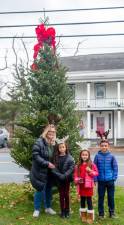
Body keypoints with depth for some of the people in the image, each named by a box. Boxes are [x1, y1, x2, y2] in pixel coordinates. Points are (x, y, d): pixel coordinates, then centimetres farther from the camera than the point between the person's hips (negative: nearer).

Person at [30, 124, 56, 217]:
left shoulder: (52, 143, 5)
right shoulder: (39, 142, -17)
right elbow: (35, 156, -22)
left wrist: (53, 164, 1)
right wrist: (47, 163, -24)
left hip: (49, 171, 7)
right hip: (40, 171, -7)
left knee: (48, 189, 16)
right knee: (40, 190, 1)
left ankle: (48, 207, 33)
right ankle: (37, 209, 19)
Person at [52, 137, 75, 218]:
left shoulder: (69, 157, -5)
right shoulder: (56, 157, -1)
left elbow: (72, 168, -11)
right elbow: (54, 168, -5)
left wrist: (65, 175, -21)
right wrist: (60, 175, -18)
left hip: (67, 179, -1)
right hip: (59, 179, 1)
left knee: (66, 194, 7)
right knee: (61, 195, 8)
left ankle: (67, 211, 19)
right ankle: (62, 211, 17)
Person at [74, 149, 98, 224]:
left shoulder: (92, 164, -4)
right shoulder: (78, 166, 6)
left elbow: (96, 173, -3)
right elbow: (76, 174, 9)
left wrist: (90, 171, -19)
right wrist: (77, 180, -8)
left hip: (88, 185, -4)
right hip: (81, 185, 4)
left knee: (89, 201, -2)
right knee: (82, 201, 12)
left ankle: (90, 218, 8)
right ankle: (83, 216, 25)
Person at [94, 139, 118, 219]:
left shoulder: (111, 156, -4)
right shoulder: (97, 156, -5)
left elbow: (115, 167, 1)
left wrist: (114, 177, -5)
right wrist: (95, 179, -5)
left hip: (110, 180, 0)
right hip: (101, 180, 0)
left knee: (111, 196, 10)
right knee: (101, 197, 9)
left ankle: (112, 212, 25)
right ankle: (101, 213, 22)